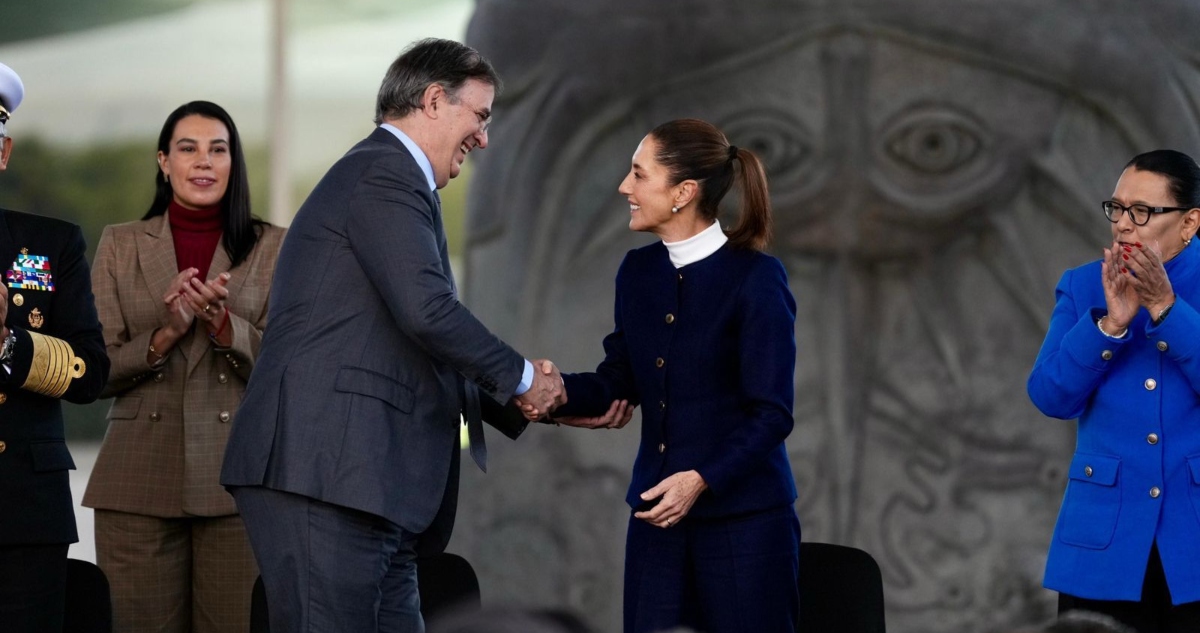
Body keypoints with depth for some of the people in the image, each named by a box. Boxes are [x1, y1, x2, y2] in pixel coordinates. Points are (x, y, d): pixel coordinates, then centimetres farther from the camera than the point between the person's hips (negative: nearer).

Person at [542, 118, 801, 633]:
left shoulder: (756, 278, -11)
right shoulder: (638, 271, 8)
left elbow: (771, 414, -12)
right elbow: (618, 383, 11)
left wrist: (702, 479, -23)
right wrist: (559, 391, -9)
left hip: (743, 518, -6)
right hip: (656, 514, 6)